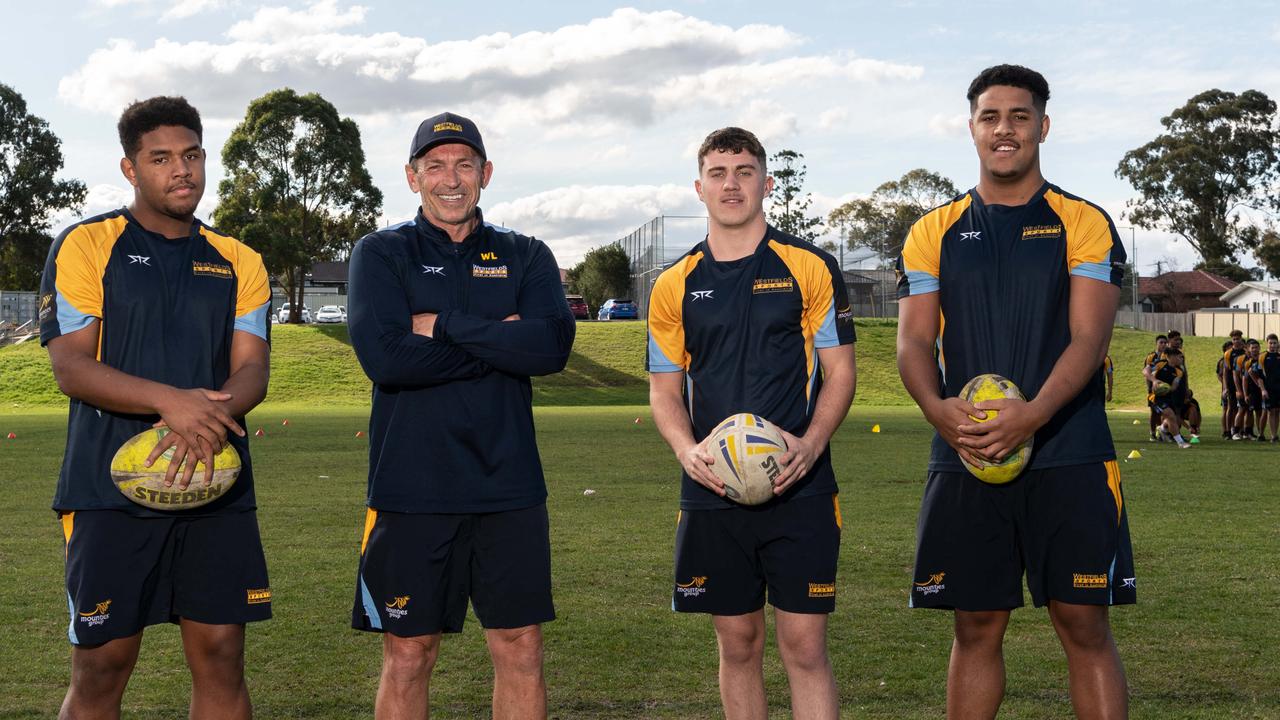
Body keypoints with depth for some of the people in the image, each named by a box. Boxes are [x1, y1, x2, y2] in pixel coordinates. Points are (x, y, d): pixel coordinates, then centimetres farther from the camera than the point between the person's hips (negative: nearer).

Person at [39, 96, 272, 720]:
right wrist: (170, 401, -21)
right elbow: (70, 367, -6)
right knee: (102, 666, 1)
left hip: (216, 485, 3)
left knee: (221, 657, 3)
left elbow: (251, 371, 4)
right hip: (111, 486, -3)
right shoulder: (85, 245, 3)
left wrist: (209, 420, -19)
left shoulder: (238, 263, 13)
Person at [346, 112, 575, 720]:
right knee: (407, 656, 7)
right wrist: (502, 340, -10)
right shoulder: (381, 253, 4)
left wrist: (444, 324, -12)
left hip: (509, 489, 2)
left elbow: (554, 345, -10)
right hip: (411, 489, -2)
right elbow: (383, 355, -14)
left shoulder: (525, 256, 9)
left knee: (521, 651, 6)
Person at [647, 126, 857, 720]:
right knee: (738, 644, 10)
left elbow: (839, 371, 2)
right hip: (711, 494, 2)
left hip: (799, 489, -2)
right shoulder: (675, 286, 9)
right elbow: (664, 387, 11)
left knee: (804, 647, -2)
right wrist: (686, 449, -10)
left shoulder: (809, 268, 2)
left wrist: (811, 444, -15)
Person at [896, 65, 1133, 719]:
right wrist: (936, 407, -17)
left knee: (1085, 628, -1)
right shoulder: (935, 231, 11)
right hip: (964, 458, 2)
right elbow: (913, 341, 5)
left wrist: (1032, 414, -23)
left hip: (1068, 458, -2)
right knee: (976, 629, 8)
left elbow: (1088, 338, -6)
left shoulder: (1083, 223, 4)